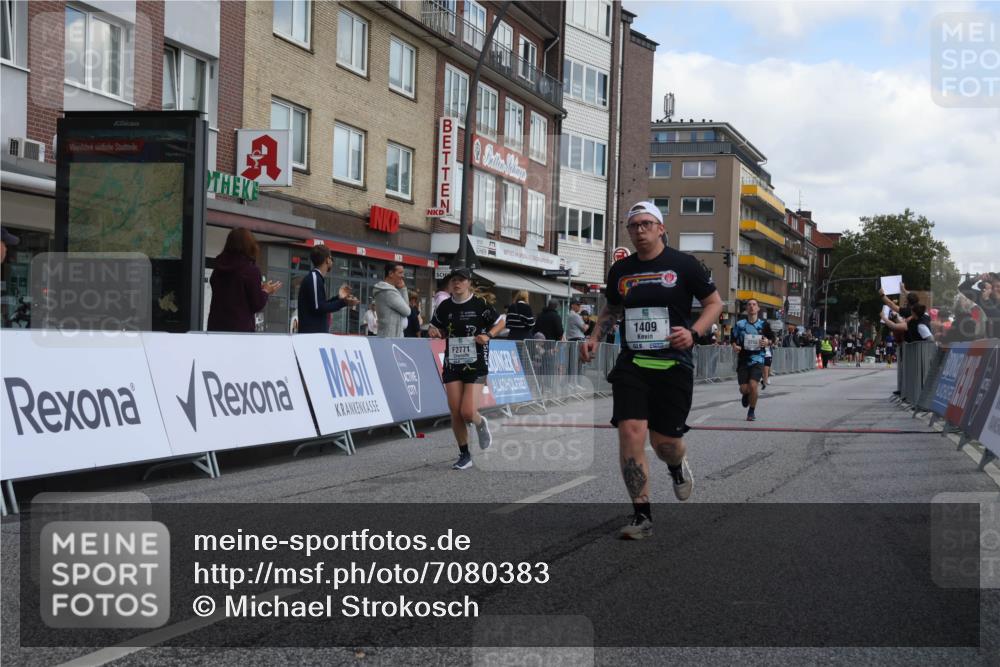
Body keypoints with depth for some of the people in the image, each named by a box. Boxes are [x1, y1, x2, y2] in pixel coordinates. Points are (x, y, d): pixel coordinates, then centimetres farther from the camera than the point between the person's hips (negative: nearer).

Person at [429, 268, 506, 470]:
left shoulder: (480, 304, -6)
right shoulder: (445, 306, 5)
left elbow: (500, 322, 5)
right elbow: (438, 329, 19)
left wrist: (488, 335, -13)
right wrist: (433, 332, -5)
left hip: (476, 364, -4)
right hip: (452, 364, 4)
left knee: (468, 412, -13)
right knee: (455, 413, 0)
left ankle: (480, 423, 24)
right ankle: (464, 455, 15)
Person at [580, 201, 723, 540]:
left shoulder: (683, 264, -1)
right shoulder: (620, 270, 10)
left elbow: (714, 302, 5)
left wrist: (693, 332, -11)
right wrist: (595, 338, 9)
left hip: (673, 365, -2)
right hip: (631, 364, 2)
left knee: (665, 441, 2)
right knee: (630, 431, -13)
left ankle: (678, 466, 42)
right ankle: (642, 516, -4)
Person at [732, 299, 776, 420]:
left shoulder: (763, 324, 1)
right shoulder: (740, 324, 2)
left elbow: (772, 338, 12)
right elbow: (733, 339, 10)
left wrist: (767, 342, -9)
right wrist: (734, 347, -10)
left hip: (757, 360, -1)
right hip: (743, 359, 1)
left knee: (753, 385, -17)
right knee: (743, 389, -1)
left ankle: (752, 412, 5)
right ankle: (746, 396, 40)